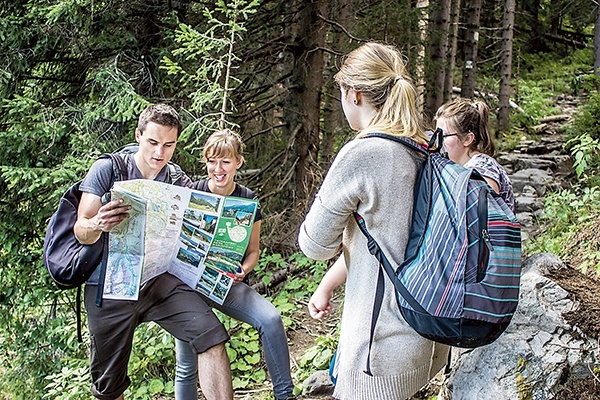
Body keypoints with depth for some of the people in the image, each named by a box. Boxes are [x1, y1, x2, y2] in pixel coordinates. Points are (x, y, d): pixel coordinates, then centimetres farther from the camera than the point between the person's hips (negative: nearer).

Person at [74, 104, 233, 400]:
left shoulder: (179, 184, 7)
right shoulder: (106, 170, -1)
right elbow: (81, 232, -6)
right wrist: (97, 224, -31)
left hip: (160, 281, 2)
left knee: (211, 335, -21)